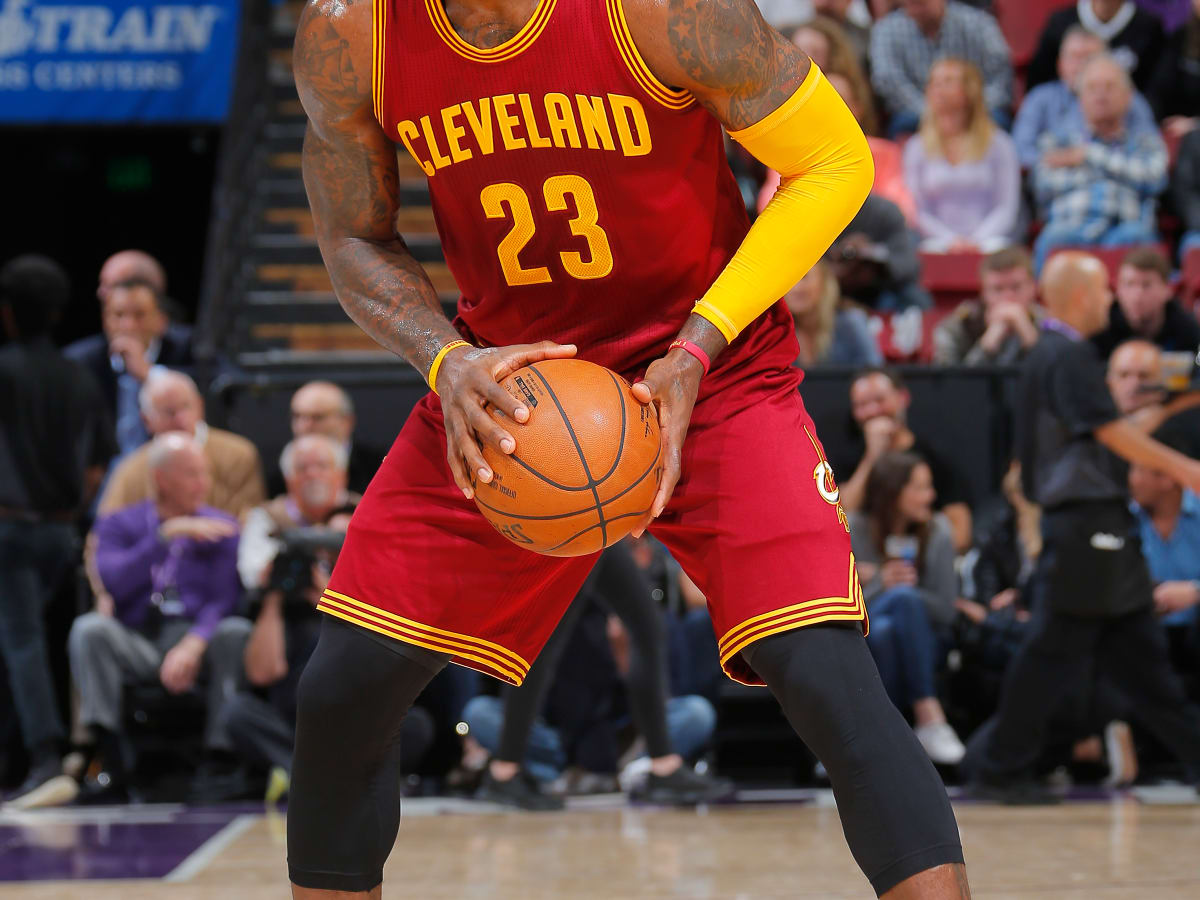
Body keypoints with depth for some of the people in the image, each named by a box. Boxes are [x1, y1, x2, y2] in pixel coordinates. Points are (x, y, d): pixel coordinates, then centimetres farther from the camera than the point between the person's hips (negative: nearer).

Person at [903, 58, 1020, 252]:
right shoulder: (916, 148, 13)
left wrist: (977, 240, -12)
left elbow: (1008, 207, 5)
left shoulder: (999, 145, 10)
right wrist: (951, 241, -11)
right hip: (939, 247, 0)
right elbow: (918, 212, 6)